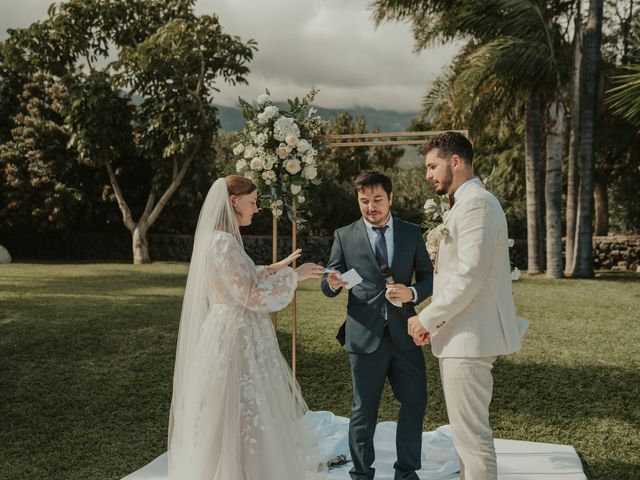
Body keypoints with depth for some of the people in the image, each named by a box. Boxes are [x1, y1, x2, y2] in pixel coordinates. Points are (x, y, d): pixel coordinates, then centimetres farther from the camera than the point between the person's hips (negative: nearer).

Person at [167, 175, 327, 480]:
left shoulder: (220, 239, 11)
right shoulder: (223, 242, -20)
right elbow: (252, 296, -22)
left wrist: (276, 268, 17)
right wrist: (292, 276, -13)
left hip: (237, 337, 10)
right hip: (236, 339, -10)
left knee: (239, 418, 18)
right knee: (239, 419, 1)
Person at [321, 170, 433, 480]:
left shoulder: (411, 233, 9)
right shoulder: (344, 236, 4)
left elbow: (428, 276, 9)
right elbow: (328, 287, 2)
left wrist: (413, 293, -13)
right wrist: (333, 283, -22)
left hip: (404, 334, 2)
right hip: (365, 335, -2)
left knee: (415, 403, 8)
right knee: (364, 410, 7)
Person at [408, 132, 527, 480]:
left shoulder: (476, 203, -14)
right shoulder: (468, 203, 18)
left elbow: (470, 276, -22)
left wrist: (427, 319, -13)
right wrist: (435, 320, 11)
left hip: (469, 338, -10)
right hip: (464, 335, 10)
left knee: (472, 436, -4)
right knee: (466, 431, 18)